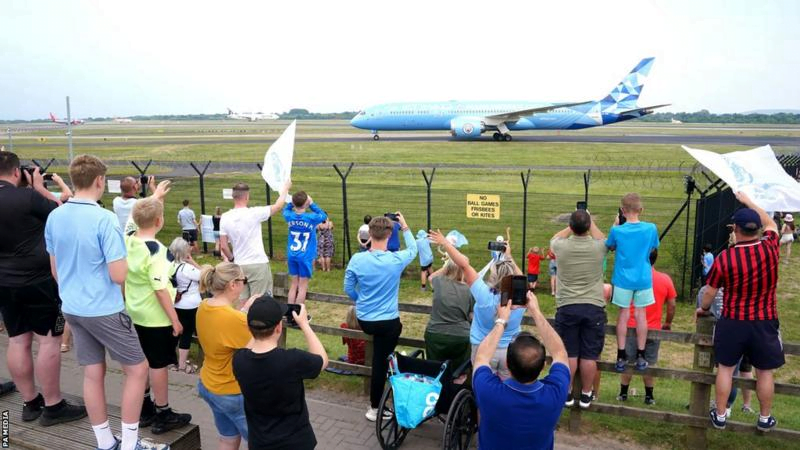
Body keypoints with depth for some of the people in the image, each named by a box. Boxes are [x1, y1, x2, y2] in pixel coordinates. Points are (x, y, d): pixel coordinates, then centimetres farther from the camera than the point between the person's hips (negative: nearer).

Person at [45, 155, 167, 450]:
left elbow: (55, 270, 12)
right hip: (104, 310, -7)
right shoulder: (105, 219, -21)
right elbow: (119, 276, -22)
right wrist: (126, 260, -1)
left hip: (72, 308, 7)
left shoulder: (54, 217, 2)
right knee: (137, 369, 7)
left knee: (92, 373, 15)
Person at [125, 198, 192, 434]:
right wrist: (175, 319, -17)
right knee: (158, 364, 3)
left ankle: (145, 409, 30)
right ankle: (163, 415, 14)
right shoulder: (155, 249, -22)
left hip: (135, 313, 8)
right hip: (156, 317, -8)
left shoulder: (127, 242, 0)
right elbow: (160, 289, -22)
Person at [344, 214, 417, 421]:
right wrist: (405, 227, 15)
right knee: (380, 363, 12)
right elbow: (413, 249, 6)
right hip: (387, 322, -3)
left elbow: (348, 289, 0)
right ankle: (374, 408, 25)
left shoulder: (357, 260, -14)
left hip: (364, 320, 3)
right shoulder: (396, 260, -18)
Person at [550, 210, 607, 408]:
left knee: (569, 354, 7)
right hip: (594, 308, 0)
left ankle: (567, 394, 17)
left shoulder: (561, 247, -9)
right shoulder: (598, 247, -8)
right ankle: (586, 395, 18)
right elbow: (603, 238, 19)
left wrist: (572, 227, 24)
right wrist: (591, 223, 28)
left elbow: (554, 238, 17)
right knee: (589, 356, 7)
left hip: (567, 308, 0)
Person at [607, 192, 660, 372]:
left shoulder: (617, 230, -13)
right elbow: (652, 249, 9)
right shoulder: (651, 228, -8)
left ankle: (621, 357, 10)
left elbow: (610, 247, 7)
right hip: (643, 279, 1)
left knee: (624, 314, 7)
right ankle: (641, 357, 16)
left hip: (624, 279, -1)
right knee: (641, 314, 9)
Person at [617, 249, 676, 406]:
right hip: (653, 330, 1)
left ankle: (623, 393, 18)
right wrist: (668, 323, 14)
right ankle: (649, 396, 17)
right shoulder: (665, 279, -6)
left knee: (627, 362, 10)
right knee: (649, 364, 11)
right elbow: (671, 305, 0)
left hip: (632, 328, -1)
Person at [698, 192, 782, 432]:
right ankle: (765, 418, 30)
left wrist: (704, 309, 16)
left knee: (725, 368, 13)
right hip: (765, 323, 1)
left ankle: (720, 416, 23)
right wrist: (749, 202, 19)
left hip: (732, 322, -1)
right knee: (765, 372, 16)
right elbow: (771, 224, 12)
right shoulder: (770, 248, -12)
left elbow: (710, 291, -4)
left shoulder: (725, 258, -16)